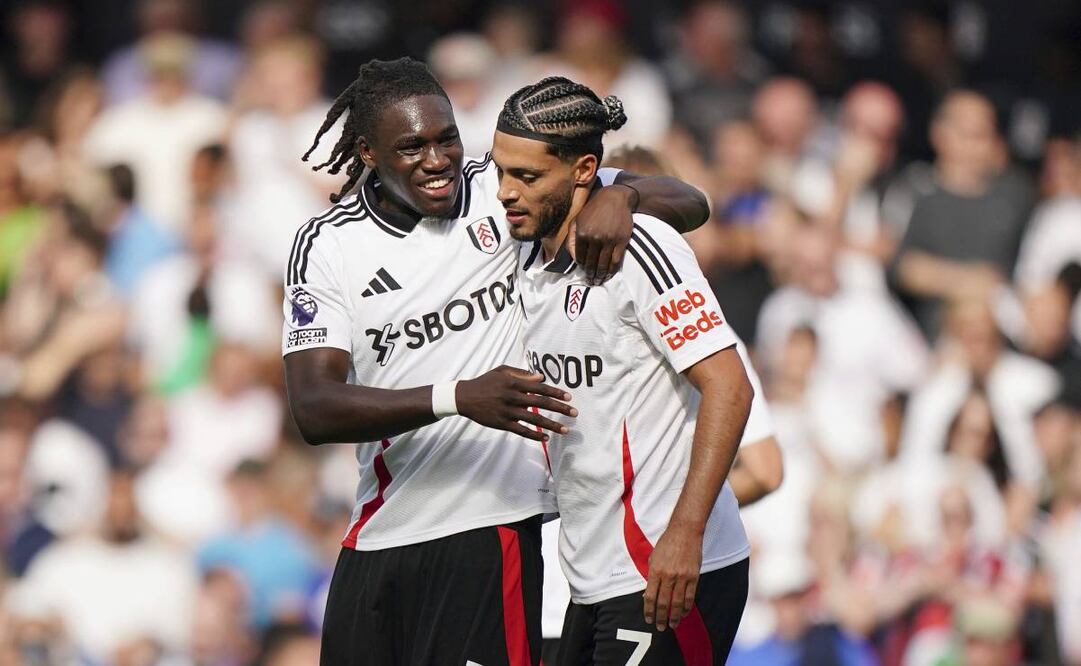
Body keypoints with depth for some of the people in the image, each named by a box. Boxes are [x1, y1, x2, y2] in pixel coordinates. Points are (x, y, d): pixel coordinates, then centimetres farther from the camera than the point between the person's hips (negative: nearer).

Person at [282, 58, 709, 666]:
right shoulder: (327, 245, -1)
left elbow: (690, 206, 2)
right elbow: (314, 410, -12)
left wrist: (621, 195, -23)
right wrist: (459, 398, -26)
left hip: (496, 527, -3)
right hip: (380, 538, 3)